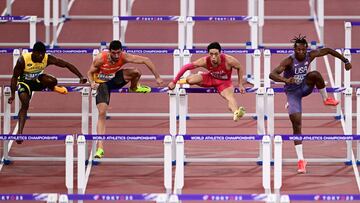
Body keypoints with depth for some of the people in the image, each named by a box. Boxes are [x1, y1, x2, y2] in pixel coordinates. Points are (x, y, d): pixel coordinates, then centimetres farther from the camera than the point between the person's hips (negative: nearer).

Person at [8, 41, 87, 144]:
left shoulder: (48, 58, -24)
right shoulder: (23, 60, -29)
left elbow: (67, 65, -20)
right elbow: (15, 77, -17)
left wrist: (81, 77, -27)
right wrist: (12, 94, -22)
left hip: (37, 79, 2)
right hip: (24, 81, -2)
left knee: (52, 81, -31)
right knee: (25, 104, -23)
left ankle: (52, 88, 7)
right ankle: (20, 132, -22)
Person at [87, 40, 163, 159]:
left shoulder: (124, 57, -26)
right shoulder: (100, 59, -30)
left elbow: (145, 60, -20)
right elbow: (90, 73, -15)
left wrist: (157, 77, -20)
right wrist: (92, 83, -37)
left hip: (115, 78, 2)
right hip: (102, 83, -2)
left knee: (136, 72, -26)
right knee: (102, 113, -17)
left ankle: (134, 88, 12)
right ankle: (100, 147, -16)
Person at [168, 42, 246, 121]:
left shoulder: (228, 60, -33)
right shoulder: (205, 61, -29)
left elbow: (239, 68, -12)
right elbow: (186, 67, -21)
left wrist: (240, 85, -9)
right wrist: (174, 82, -20)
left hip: (224, 82, -2)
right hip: (211, 78, 2)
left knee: (230, 96, -33)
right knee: (189, 79, -20)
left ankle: (236, 113, -62)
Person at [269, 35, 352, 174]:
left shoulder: (311, 55, -13)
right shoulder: (289, 61, -25)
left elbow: (328, 50, 3)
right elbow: (272, 74, -35)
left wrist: (345, 61, 6)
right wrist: (285, 80, -53)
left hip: (305, 87, 3)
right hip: (293, 92, -3)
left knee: (315, 74, -30)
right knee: (297, 125, -13)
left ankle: (326, 99, -5)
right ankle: (300, 160, -9)